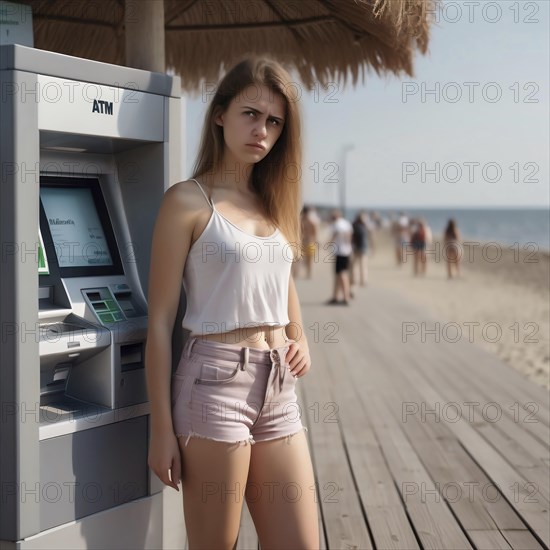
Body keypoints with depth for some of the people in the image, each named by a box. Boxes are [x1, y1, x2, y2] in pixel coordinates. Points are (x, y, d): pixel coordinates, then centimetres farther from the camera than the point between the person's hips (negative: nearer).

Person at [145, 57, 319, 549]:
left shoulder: (273, 202, 13)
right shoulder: (188, 201, -6)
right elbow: (160, 319, -8)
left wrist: (300, 340, 11)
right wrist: (162, 429, -10)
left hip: (279, 386, 6)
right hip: (215, 380, -6)